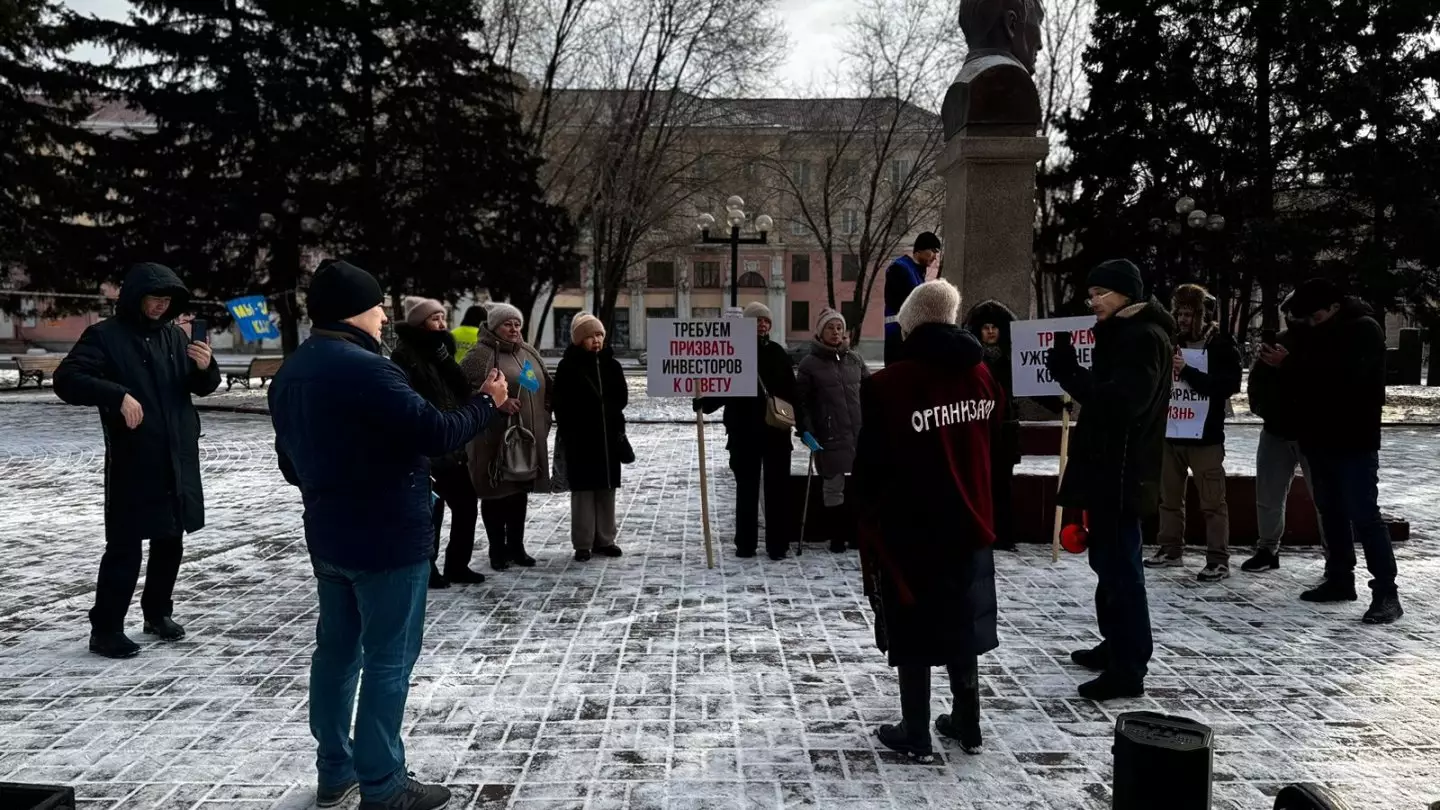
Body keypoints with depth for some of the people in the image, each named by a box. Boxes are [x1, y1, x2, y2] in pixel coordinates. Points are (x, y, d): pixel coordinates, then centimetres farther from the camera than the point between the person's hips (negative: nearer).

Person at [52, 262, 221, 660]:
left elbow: (203, 387, 15)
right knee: (125, 547, -5)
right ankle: (105, 628, 5)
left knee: (171, 541, 14)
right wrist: (118, 395, -26)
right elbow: (66, 379, -14)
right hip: (133, 462, -6)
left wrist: (205, 367, -8)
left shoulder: (175, 335, 11)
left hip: (179, 460, 6)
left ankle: (158, 613, 30)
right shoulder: (105, 336, -5)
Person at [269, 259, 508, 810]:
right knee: (388, 659, -1)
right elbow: (435, 433, -22)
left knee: (337, 650, 16)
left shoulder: (291, 373, 9)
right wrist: (487, 403, -7)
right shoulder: (365, 369, -21)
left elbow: (291, 461, 17)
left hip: (328, 536, 9)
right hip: (387, 537, -9)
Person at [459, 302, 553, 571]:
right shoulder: (481, 355, -9)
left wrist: (543, 422, 14)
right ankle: (497, 549, 13)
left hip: (527, 437, 7)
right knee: (496, 493, 2)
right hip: (494, 438, -6)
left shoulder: (530, 353, 13)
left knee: (520, 492, 13)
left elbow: (546, 388, 22)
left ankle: (516, 546, 24)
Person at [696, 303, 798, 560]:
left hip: (776, 432, 2)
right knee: (746, 490, 8)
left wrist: (802, 424, -1)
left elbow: (791, 392, 6)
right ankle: (745, 544, 15)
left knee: (778, 490, 4)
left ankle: (778, 544, 11)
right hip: (744, 432, -2)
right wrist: (703, 403, -25)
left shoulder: (779, 353, 6)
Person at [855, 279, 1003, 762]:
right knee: (961, 624, 19)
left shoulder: (889, 385, -18)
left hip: (908, 529, -5)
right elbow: (992, 444, 9)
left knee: (913, 631, 7)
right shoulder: (982, 377, 0)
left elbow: (870, 464, -11)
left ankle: (916, 736, 17)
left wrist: (872, 506, 5)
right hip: (968, 524, 6)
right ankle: (968, 725, 30)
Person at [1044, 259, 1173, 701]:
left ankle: (1129, 669, -3)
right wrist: (1071, 370, 4)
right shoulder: (1122, 334, 18)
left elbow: (1122, 400, -25)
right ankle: (1115, 646, 31)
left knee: (1120, 565, -8)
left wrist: (1069, 372, -21)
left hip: (1122, 470, -11)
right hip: (1107, 465, 11)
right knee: (1109, 560, 19)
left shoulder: (1145, 337, -14)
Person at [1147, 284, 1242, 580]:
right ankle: (1171, 550, 25)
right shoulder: (1172, 341, 8)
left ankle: (1218, 560, 1)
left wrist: (1188, 372, -23)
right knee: (1170, 497, 13)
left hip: (1205, 435, -5)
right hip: (1171, 431, 5)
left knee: (1213, 501, -4)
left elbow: (1230, 385, -16)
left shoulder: (1223, 344, -4)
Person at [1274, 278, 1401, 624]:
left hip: (1354, 441, -8)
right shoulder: (1316, 334, 13)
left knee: (1364, 514, -9)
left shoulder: (1364, 330, -11)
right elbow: (1306, 377, 14)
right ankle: (1340, 579, 21)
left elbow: (1341, 376, -24)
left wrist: (1289, 364, -18)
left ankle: (1386, 593, -7)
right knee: (1331, 512, 12)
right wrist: (1285, 363, -7)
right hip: (1321, 438, 8)